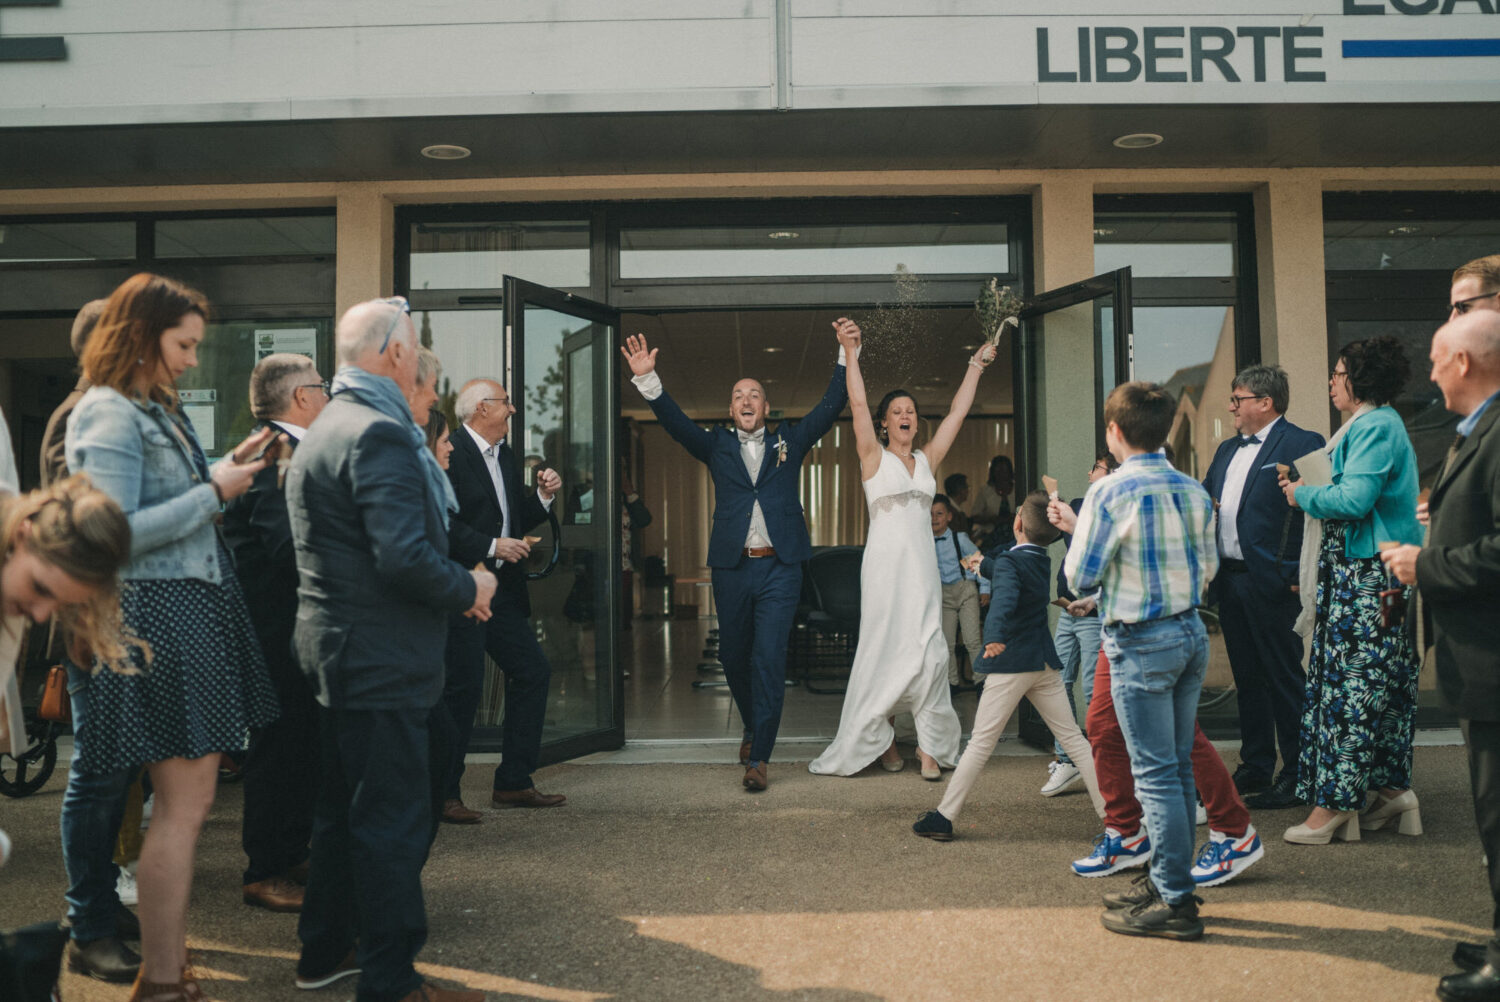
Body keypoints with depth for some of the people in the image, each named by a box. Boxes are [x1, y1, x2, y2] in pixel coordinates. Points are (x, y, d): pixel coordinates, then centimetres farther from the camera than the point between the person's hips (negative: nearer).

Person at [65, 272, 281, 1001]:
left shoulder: (158, 411, 18)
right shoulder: (107, 415, -10)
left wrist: (227, 472, 8)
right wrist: (213, 491, -15)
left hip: (197, 612, 10)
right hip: (158, 616, -10)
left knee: (187, 801, 13)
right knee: (183, 804, -6)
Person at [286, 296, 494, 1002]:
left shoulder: (326, 428, 15)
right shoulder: (379, 434, -20)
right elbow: (405, 558, -28)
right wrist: (469, 588, -11)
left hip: (337, 648, 11)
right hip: (381, 660, -11)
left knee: (345, 807, 20)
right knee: (394, 819, -1)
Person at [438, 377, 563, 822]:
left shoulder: (505, 455, 17)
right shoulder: (448, 454, -12)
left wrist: (543, 496, 5)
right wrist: (492, 546, -20)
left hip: (502, 590, 9)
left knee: (533, 670, 8)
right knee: (464, 687, -5)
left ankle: (513, 783, 19)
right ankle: (443, 794, 9)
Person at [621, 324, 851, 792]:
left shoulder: (789, 442, 12)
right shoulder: (717, 446, 12)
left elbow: (830, 406, 4)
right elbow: (676, 422, -1)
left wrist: (848, 354, -7)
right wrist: (647, 379, -15)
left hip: (779, 568, -2)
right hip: (732, 567, 2)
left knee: (769, 660, -8)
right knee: (734, 658, 12)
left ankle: (758, 758, -4)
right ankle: (752, 728, 37)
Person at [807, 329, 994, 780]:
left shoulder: (927, 459, 14)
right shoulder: (874, 457, 3)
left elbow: (958, 411, 18)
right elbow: (858, 404, -8)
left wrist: (976, 366, 22)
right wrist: (850, 353, -15)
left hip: (923, 565, 4)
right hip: (886, 563, -4)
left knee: (929, 651, -3)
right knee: (885, 650, -1)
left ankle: (929, 746, 0)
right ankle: (879, 738, 11)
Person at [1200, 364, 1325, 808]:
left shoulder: (1301, 444, -8)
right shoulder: (1227, 449, 18)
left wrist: (1297, 574, -19)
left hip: (1271, 581, -8)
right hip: (1230, 579, 8)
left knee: (1284, 679, 0)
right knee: (1247, 678, 15)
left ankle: (1296, 775, 10)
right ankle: (1255, 767, 25)